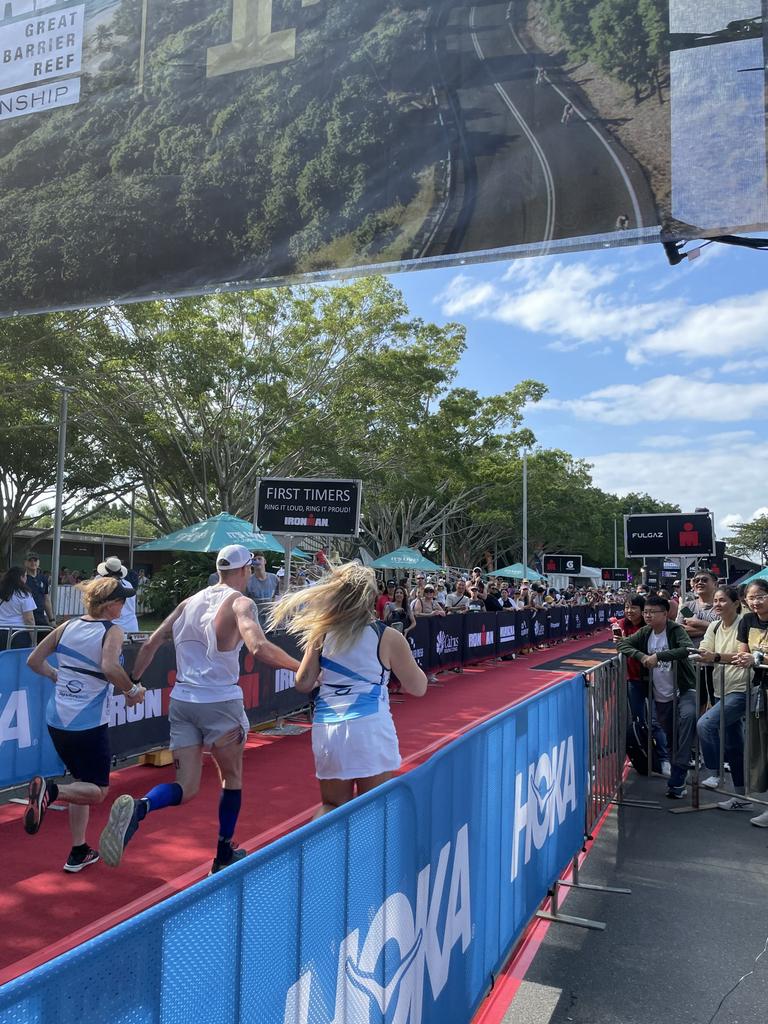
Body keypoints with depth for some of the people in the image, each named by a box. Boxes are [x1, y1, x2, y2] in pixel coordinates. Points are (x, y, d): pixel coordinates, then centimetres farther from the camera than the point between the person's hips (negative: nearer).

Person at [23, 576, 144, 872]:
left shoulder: (68, 626, 5)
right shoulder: (112, 631, -13)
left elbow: (34, 661, 9)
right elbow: (109, 668, -30)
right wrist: (132, 691, -15)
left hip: (56, 719, 7)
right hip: (89, 723, -7)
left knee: (82, 783, 22)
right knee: (97, 791, 7)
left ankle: (78, 853, 24)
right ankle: (50, 790, -20)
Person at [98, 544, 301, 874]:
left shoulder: (189, 602, 11)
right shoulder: (240, 603, -8)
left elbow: (150, 644, 11)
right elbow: (259, 647, -25)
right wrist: (301, 666, -17)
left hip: (181, 701, 5)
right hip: (220, 702, -5)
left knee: (186, 788, 8)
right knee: (232, 777, 18)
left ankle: (137, 807, -21)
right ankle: (224, 857, 28)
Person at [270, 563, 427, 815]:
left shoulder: (321, 633, 6)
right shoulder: (388, 637, 0)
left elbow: (303, 684, 10)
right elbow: (418, 687, 7)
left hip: (326, 728, 3)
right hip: (370, 728, -3)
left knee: (332, 808, 16)